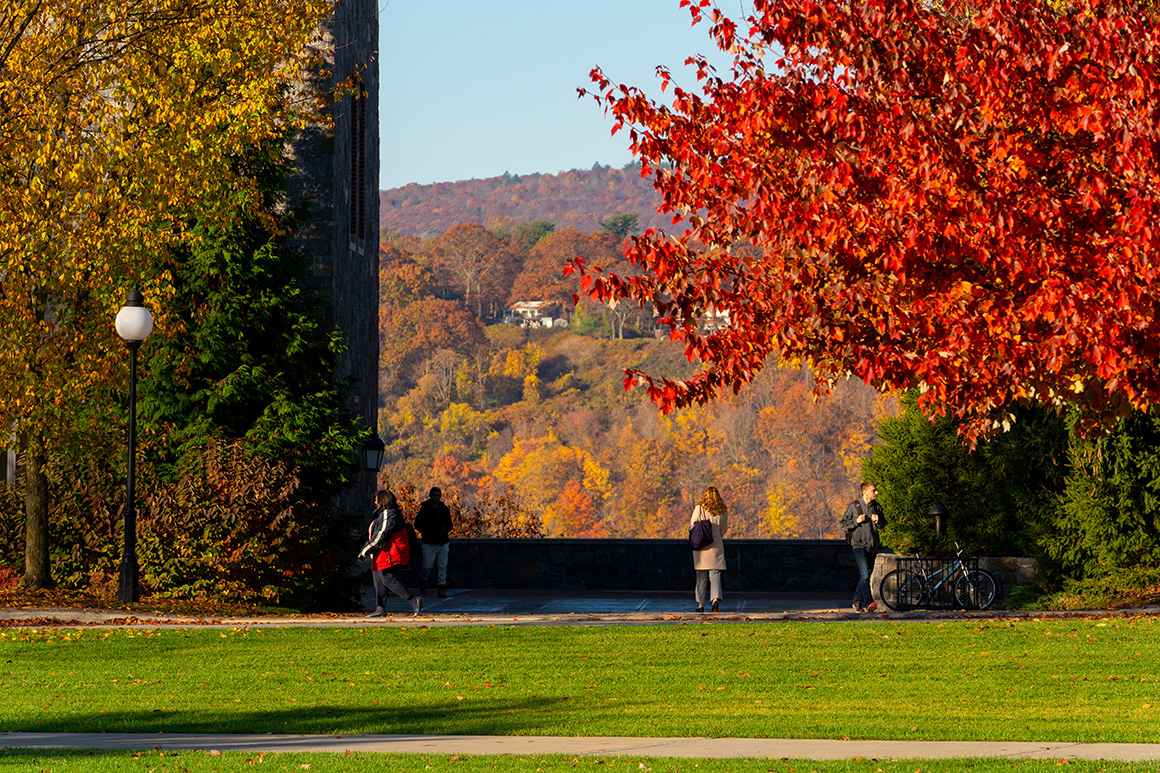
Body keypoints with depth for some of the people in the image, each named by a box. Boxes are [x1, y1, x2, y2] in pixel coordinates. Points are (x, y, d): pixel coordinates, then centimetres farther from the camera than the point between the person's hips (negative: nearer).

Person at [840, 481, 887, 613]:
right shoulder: (854, 506, -1)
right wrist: (856, 521, -14)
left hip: (873, 546, 5)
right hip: (859, 544, -5)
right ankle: (868, 602, -24)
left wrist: (878, 521, -2)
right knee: (864, 573, -19)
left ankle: (857, 602, 21)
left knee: (866, 575, 9)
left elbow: (883, 525, 20)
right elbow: (844, 523, 2)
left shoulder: (877, 507, 11)